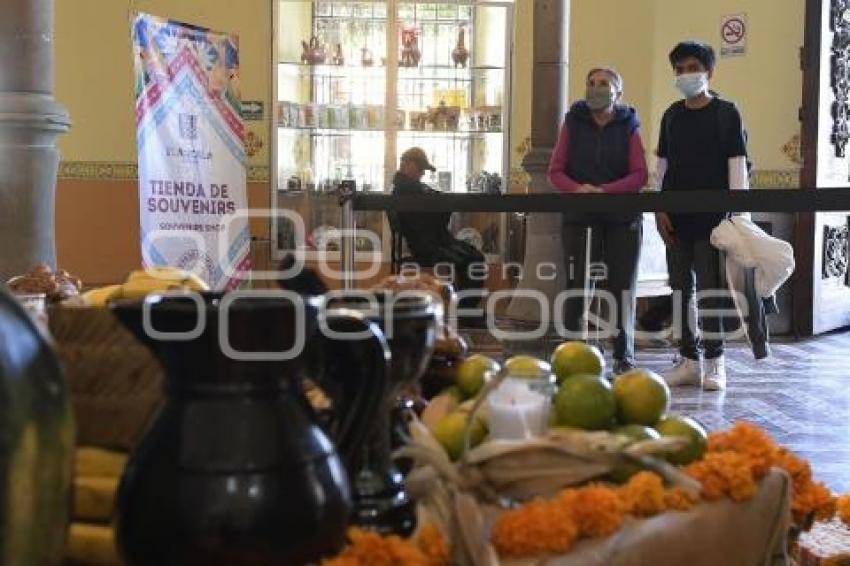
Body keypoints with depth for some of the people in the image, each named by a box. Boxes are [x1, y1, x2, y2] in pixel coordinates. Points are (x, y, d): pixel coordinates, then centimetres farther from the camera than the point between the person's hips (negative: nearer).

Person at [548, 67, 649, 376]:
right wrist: (577, 189, -17)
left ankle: (623, 356, 11)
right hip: (578, 216, 0)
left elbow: (640, 175, -3)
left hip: (622, 217, 0)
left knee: (622, 287, 3)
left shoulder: (628, 127, 5)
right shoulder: (573, 123, 7)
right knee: (576, 286, -2)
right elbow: (555, 171, 3)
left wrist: (604, 190, -19)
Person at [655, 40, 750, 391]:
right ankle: (689, 360, 16)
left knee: (710, 288, -2)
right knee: (681, 287, 8)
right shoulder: (672, 115, 12)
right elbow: (662, 165, 13)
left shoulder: (726, 113, -1)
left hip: (712, 216, -5)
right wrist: (661, 209, 4)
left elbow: (737, 164, -4)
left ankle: (714, 362, 7)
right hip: (676, 217, 5)